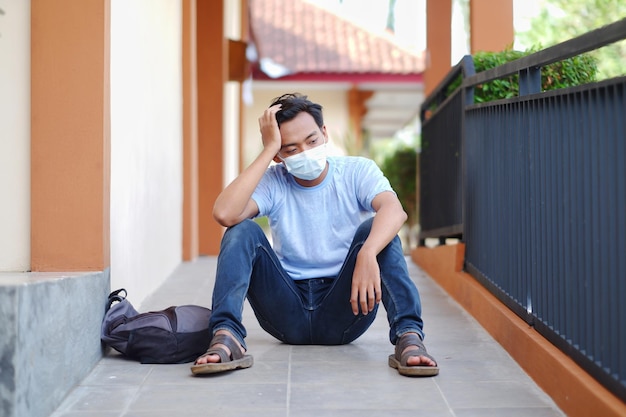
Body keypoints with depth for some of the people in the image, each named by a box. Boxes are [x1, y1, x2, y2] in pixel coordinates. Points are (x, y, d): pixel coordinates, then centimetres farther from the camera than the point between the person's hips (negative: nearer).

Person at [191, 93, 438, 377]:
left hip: (344, 311, -1)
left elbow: (394, 210, -26)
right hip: (287, 313, 1)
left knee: (374, 228, -23)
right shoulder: (272, 182, -2)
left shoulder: (357, 172, -3)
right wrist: (269, 150, -19)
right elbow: (224, 214, -24)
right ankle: (226, 337, -32)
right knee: (243, 230, -17)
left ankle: (408, 335, -37)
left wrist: (367, 254, -47)